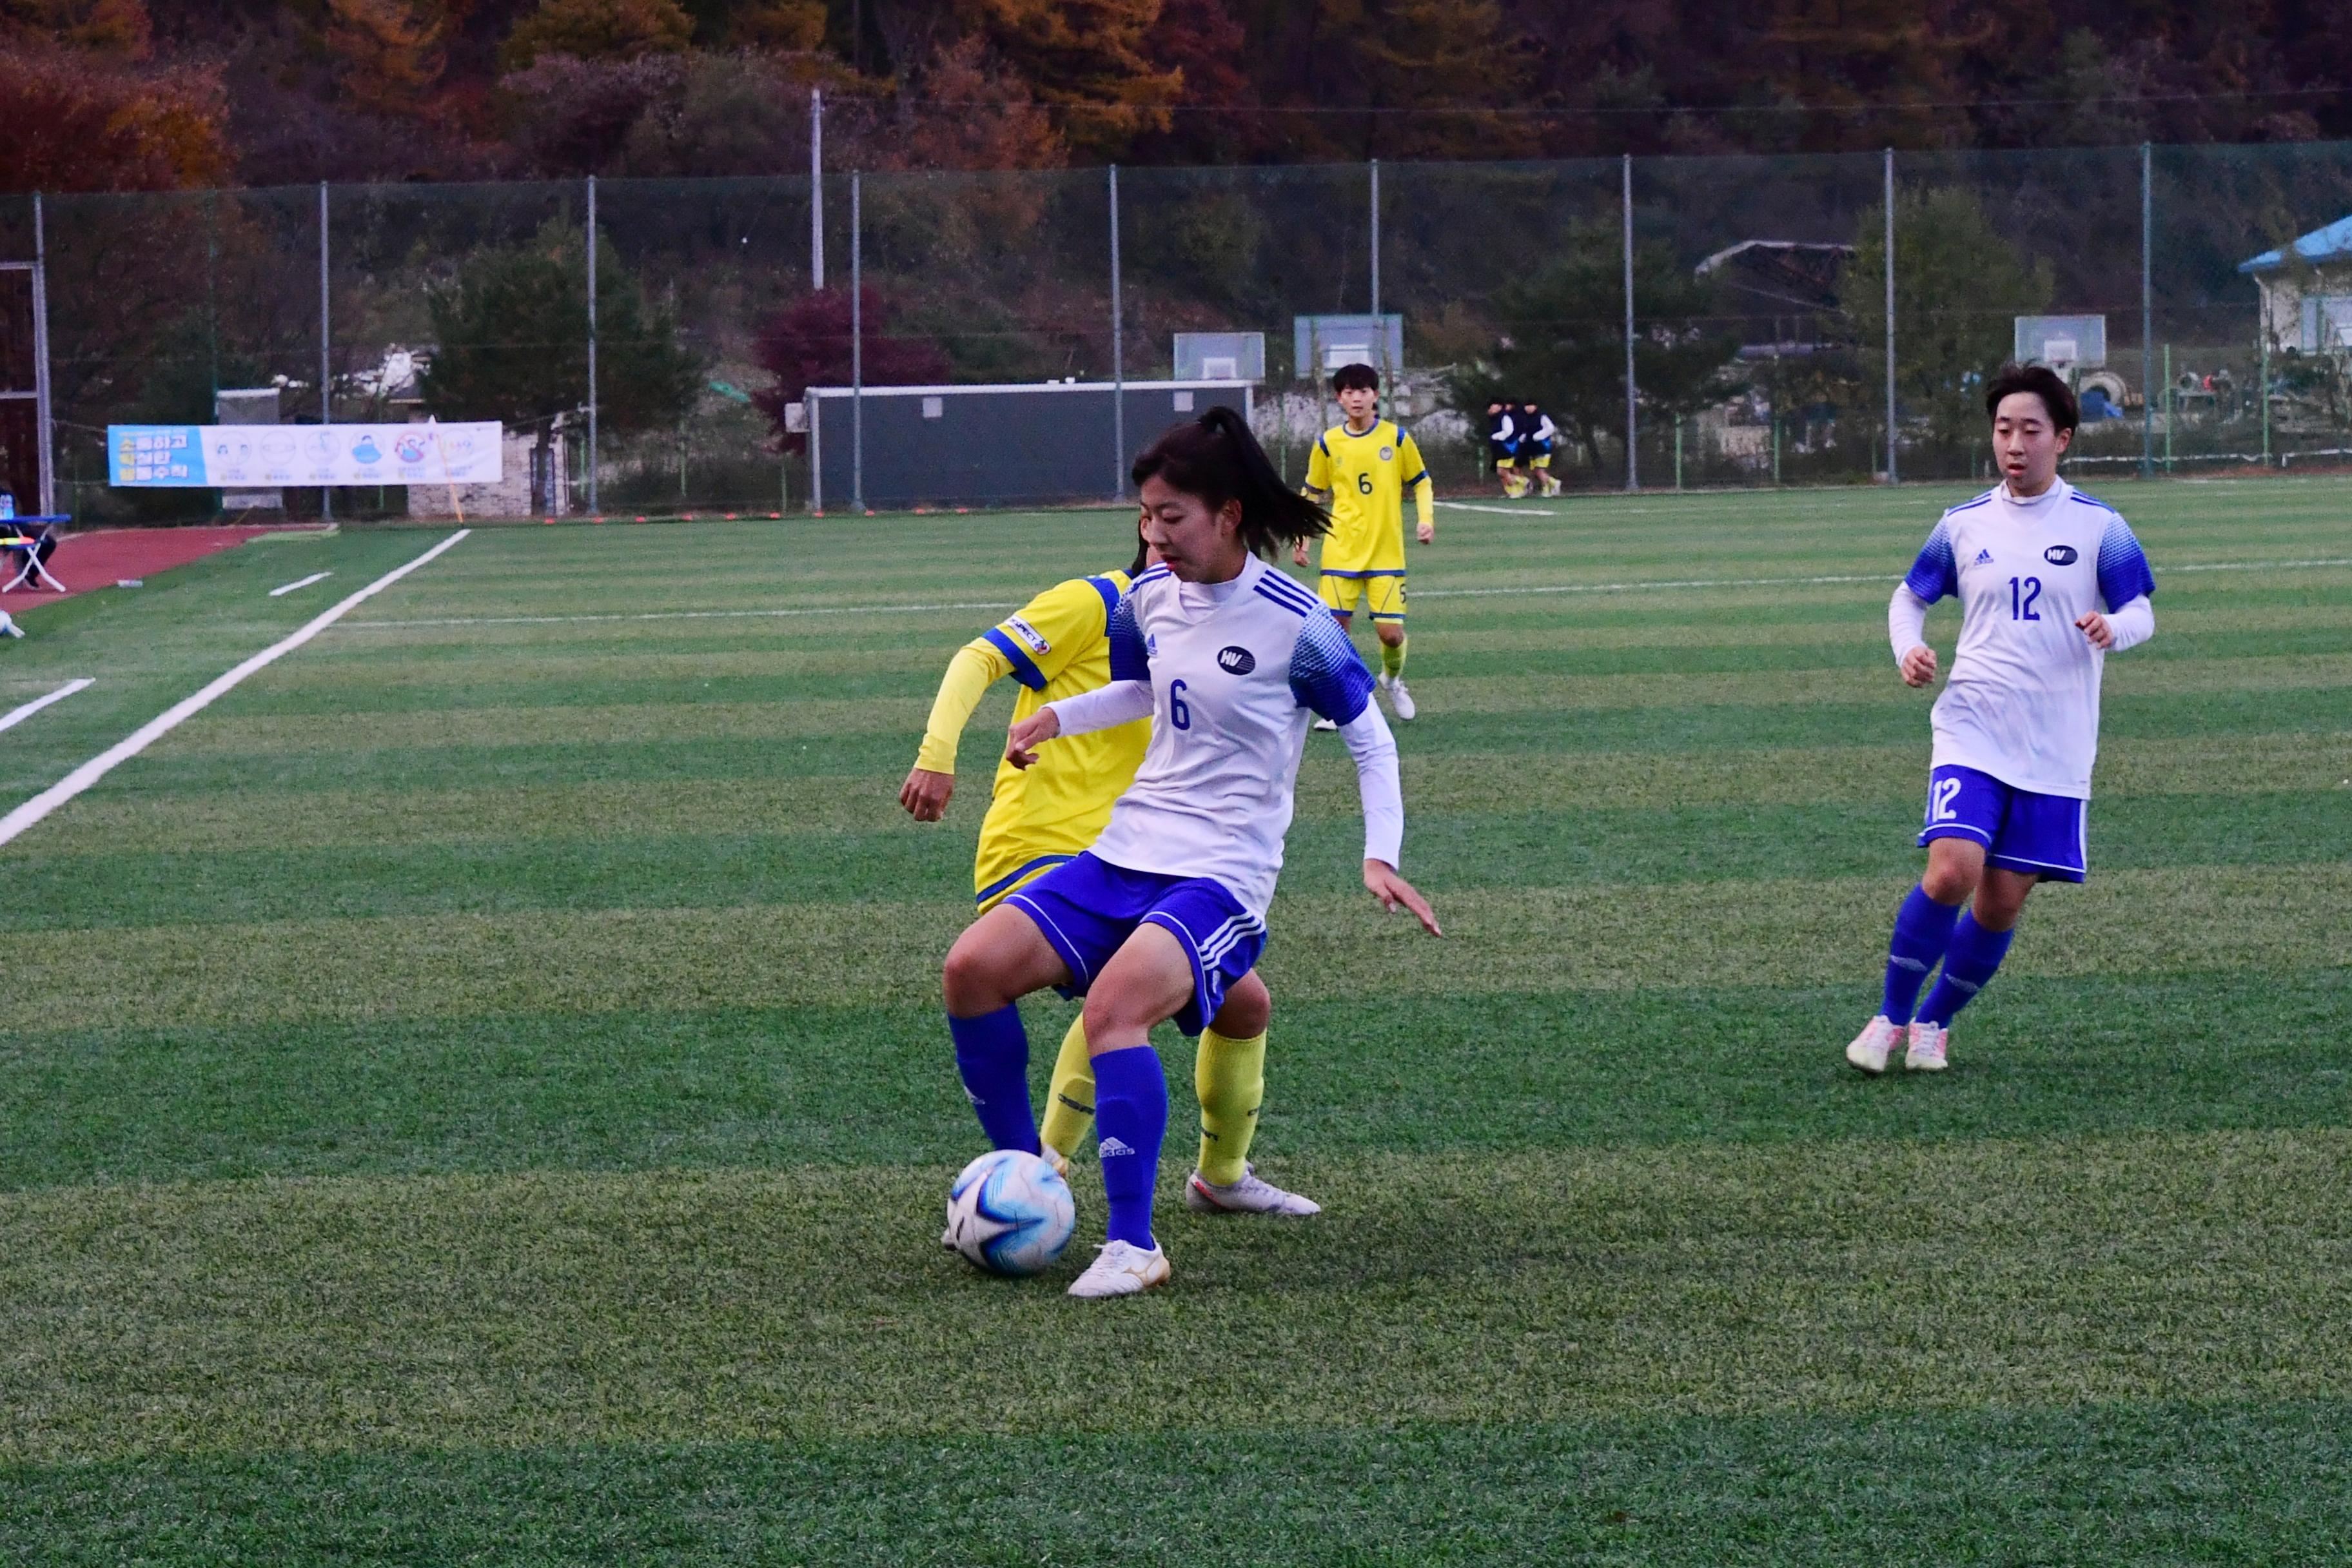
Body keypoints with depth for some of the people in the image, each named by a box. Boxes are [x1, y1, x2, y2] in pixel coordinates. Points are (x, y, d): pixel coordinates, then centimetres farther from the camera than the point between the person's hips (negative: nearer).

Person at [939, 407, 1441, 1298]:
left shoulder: (1294, 623, -12)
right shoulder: (1151, 599, 7)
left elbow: (1370, 739, -1)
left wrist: (1381, 857, -11)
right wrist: (1057, 719, 13)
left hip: (1222, 874, -7)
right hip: (1126, 854, 7)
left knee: (1113, 1005, -33)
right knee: (974, 967, -10)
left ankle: (1133, 1247, -27)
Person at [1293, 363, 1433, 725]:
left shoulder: (1396, 438, 0)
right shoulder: (1328, 444, 2)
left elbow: (1420, 482, 9)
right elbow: (1313, 494, 13)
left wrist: (1426, 518, -7)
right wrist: (1302, 537, 3)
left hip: (1386, 552, -1)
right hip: (1340, 552, 1)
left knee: (1391, 633, -5)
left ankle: (1392, 679, 28)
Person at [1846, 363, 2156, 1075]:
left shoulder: (2098, 527, 1)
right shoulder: (1965, 524, 7)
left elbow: (2142, 614, 1)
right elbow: (1909, 597, 20)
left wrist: (2113, 630, -23)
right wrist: (1908, 650, -2)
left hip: (2055, 750, 0)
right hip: (1971, 732, 0)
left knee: (2002, 902, 2)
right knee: (1950, 873, -19)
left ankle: (1934, 1023, 24)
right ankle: (1890, 1017, -3)